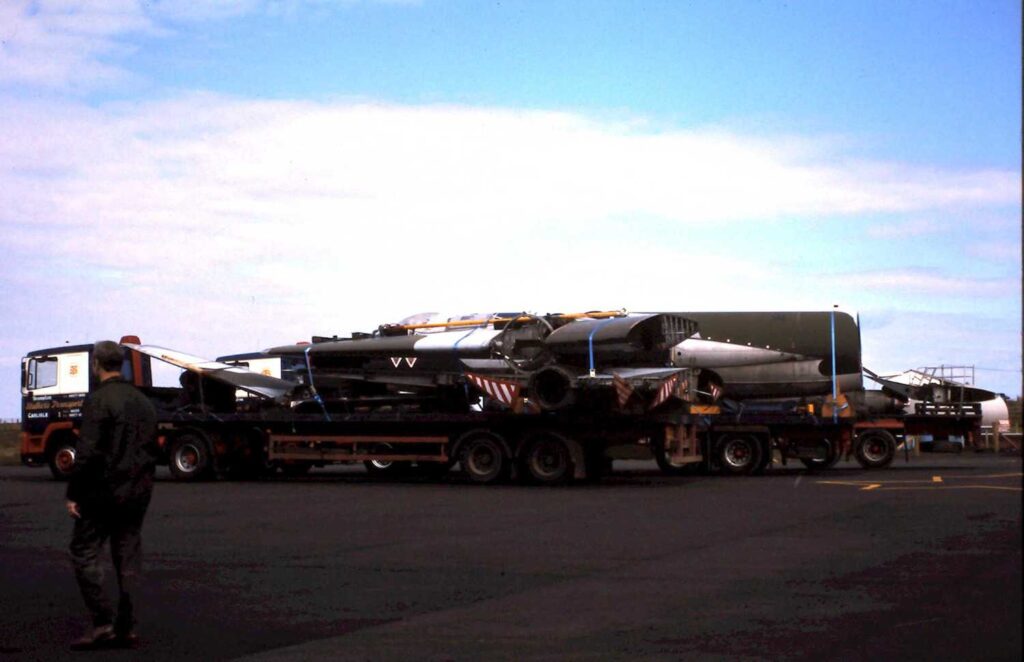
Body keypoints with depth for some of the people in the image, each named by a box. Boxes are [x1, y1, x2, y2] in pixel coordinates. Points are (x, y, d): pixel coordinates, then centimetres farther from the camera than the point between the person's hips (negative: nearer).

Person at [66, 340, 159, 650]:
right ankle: (126, 628, 10)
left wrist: (73, 494, -13)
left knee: (84, 553, 1)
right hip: (137, 495, 7)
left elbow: (87, 453, -18)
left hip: (103, 493, -7)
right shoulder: (143, 402, 13)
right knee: (128, 559, 9)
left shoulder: (98, 400, -12)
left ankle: (103, 623, -7)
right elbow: (153, 450, 18)